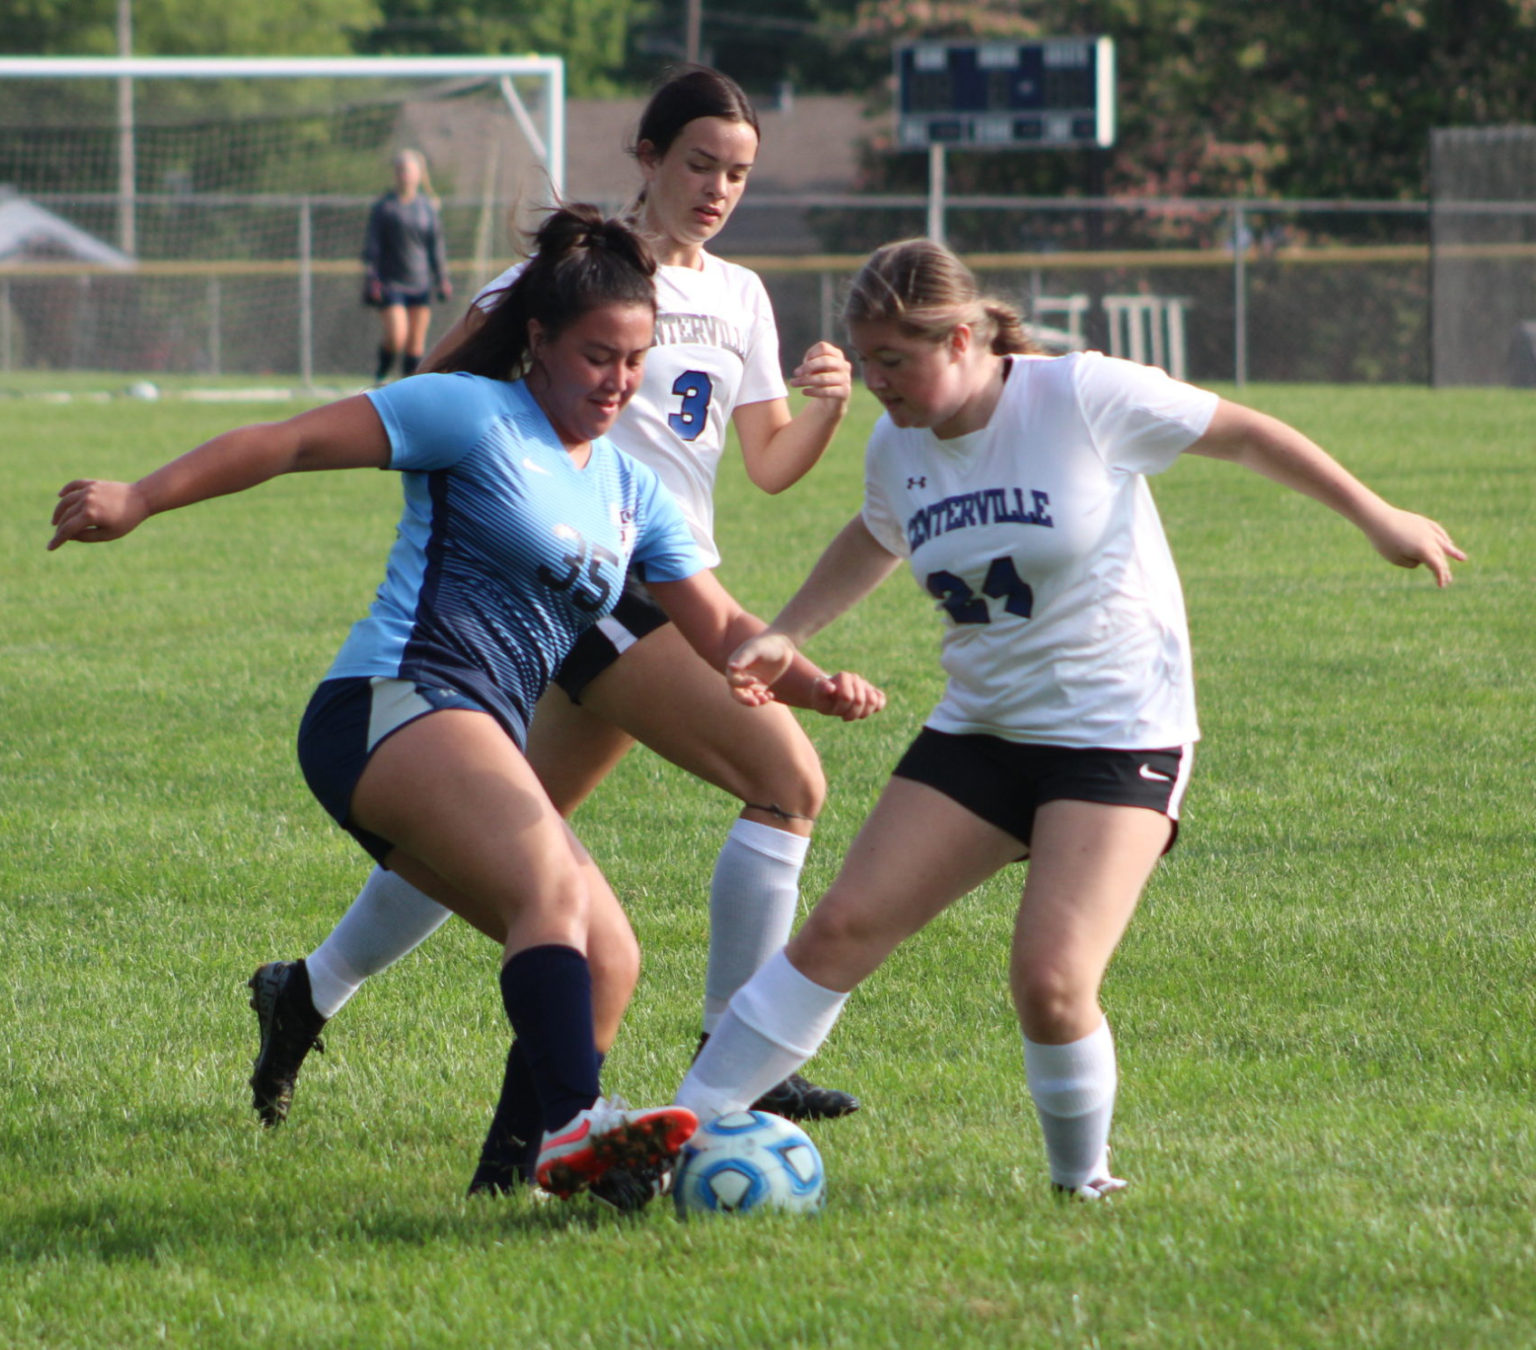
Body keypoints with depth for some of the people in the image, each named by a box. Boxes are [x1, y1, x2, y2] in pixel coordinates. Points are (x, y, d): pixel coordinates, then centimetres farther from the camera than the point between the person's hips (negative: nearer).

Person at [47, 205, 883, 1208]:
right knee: (556, 891, -30)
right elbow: (292, 442, -4)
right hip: (395, 702, -9)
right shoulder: (476, 414, -1)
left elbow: (721, 629, 21)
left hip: (478, 741, 9)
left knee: (605, 960, -1)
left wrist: (813, 685, 1)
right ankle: (576, 1123, -49)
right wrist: (138, 501, -11)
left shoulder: (630, 493, 21)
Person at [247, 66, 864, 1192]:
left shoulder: (740, 297, 15)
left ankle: (308, 994, 29)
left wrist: (826, 407, -6)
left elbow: (771, 464, 12)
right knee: (788, 780, -17)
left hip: (669, 589, 8)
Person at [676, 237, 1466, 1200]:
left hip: (1120, 733, -6)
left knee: (1051, 983, -20)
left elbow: (1241, 434, -4)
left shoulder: (1082, 396, -16)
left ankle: (1085, 1179, 4)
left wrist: (1379, 519, 1)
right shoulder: (898, 447, 2)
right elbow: (874, 542, 25)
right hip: (979, 728, 6)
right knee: (841, 929, -4)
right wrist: (785, 636, 13)